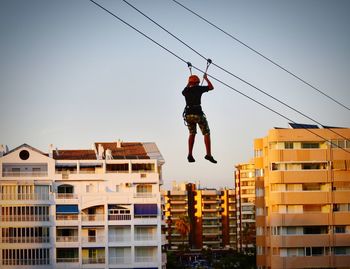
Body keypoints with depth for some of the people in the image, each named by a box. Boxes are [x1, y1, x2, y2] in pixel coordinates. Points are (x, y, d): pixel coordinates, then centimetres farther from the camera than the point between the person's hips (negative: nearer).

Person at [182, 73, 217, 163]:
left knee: (192, 133, 22)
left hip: (188, 115, 5)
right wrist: (206, 79, 26)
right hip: (198, 114, -4)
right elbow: (211, 87, 13)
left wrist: (188, 84, 49)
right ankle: (208, 154, -7)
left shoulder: (186, 91, 11)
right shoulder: (199, 88, -1)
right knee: (206, 133, 5)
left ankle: (190, 155, 11)